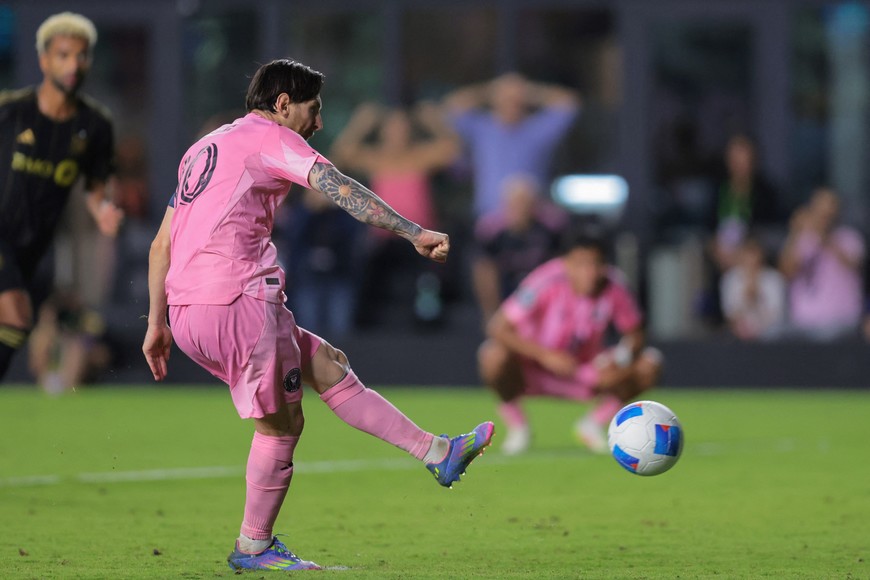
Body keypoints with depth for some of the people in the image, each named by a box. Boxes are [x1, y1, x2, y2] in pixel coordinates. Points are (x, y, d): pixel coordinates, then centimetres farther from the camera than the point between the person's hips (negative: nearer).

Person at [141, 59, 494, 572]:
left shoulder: (204, 149, 26)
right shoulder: (270, 136, 1)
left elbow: (162, 245, 24)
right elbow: (339, 188, -14)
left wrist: (157, 323, 24)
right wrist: (414, 233, -20)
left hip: (186, 311, 9)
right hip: (235, 301, -9)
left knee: (329, 365, 13)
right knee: (281, 425, 3)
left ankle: (435, 452, 12)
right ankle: (254, 547, 12)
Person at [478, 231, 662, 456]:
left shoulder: (613, 288, -15)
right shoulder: (546, 283, -25)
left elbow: (634, 334, -2)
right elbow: (498, 328, -26)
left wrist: (620, 360, -25)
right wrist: (546, 355, -36)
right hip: (532, 373, -3)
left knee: (649, 365, -16)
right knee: (495, 355, -35)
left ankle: (594, 423, 5)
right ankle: (517, 426, -7)